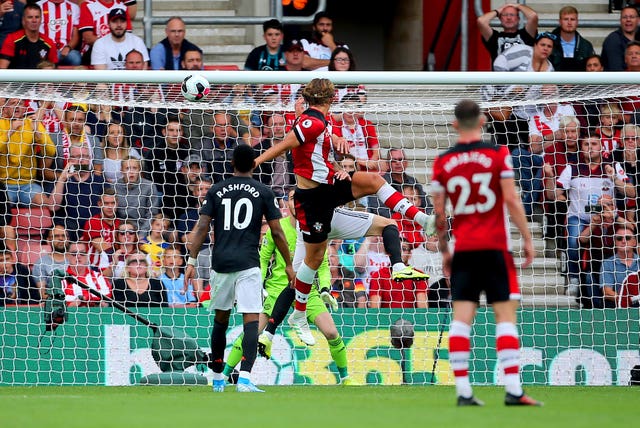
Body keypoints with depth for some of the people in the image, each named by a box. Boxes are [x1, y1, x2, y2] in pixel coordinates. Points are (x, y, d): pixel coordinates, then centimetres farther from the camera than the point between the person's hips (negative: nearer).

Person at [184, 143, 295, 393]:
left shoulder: (216, 191, 8)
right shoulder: (263, 192, 3)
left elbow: (202, 228, 2)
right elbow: (277, 233, 3)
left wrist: (192, 261, 4)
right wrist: (288, 265, 11)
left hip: (220, 263, 3)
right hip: (248, 265, -3)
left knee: (221, 319, 18)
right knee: (251, 321, -7)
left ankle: (217, 378, 27)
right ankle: (244, 377, -24)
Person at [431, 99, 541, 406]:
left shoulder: (443, 162, 4)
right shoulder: (498, 154, -3)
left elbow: (439, 212, 6)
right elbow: (511, 201, -7)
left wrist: (444, 251, 15)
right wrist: (527, 239, 1)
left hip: (463, 250, 3)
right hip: (495, 248, -2)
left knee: (461, 318, 2)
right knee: (506, 315, -2)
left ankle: (463, 390, -2)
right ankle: (513, 389, -11)